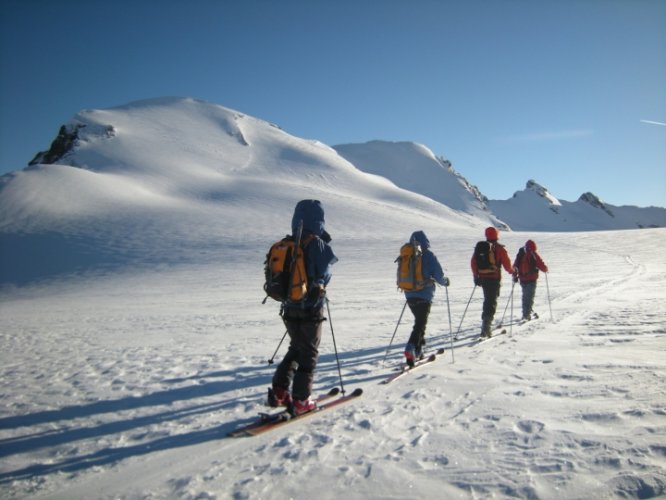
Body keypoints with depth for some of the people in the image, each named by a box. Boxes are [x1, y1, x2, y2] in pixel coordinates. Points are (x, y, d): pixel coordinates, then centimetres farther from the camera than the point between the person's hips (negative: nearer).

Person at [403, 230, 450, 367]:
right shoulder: (428, 255, -9)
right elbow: (438, 274, -10)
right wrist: (445, 281, 11)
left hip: (410, 295, 6)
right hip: (424, 295, -6)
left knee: (419, 321, 22)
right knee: (420, 324, -5)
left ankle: (418, 351, 24)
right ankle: (411, 348, -23)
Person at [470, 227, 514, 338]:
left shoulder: (479, 247, 6)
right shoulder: (499, 248, -6)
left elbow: (473, 261, 7)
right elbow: (506, 263, -4)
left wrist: (476, 275, 16)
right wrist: (512, 271, 15)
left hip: (482, 278, 5)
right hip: (494, 278, -5)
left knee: (487, 300, 21)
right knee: (492, 302, -3)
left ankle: (486, 323, 28)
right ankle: (486, 325, -15)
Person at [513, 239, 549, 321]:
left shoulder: (520, 254, 5)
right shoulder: (533, 255, -10)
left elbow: (515, 266, 8)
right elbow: (541, 265, -8)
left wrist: (515, 276, 17)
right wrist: (546, 269, 13)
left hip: (522, 279, 5)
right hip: (531, 279, -5)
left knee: (525, 296, 19)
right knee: (530, 296, -2)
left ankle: (525, 313, 25)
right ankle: (526, 314, -10)